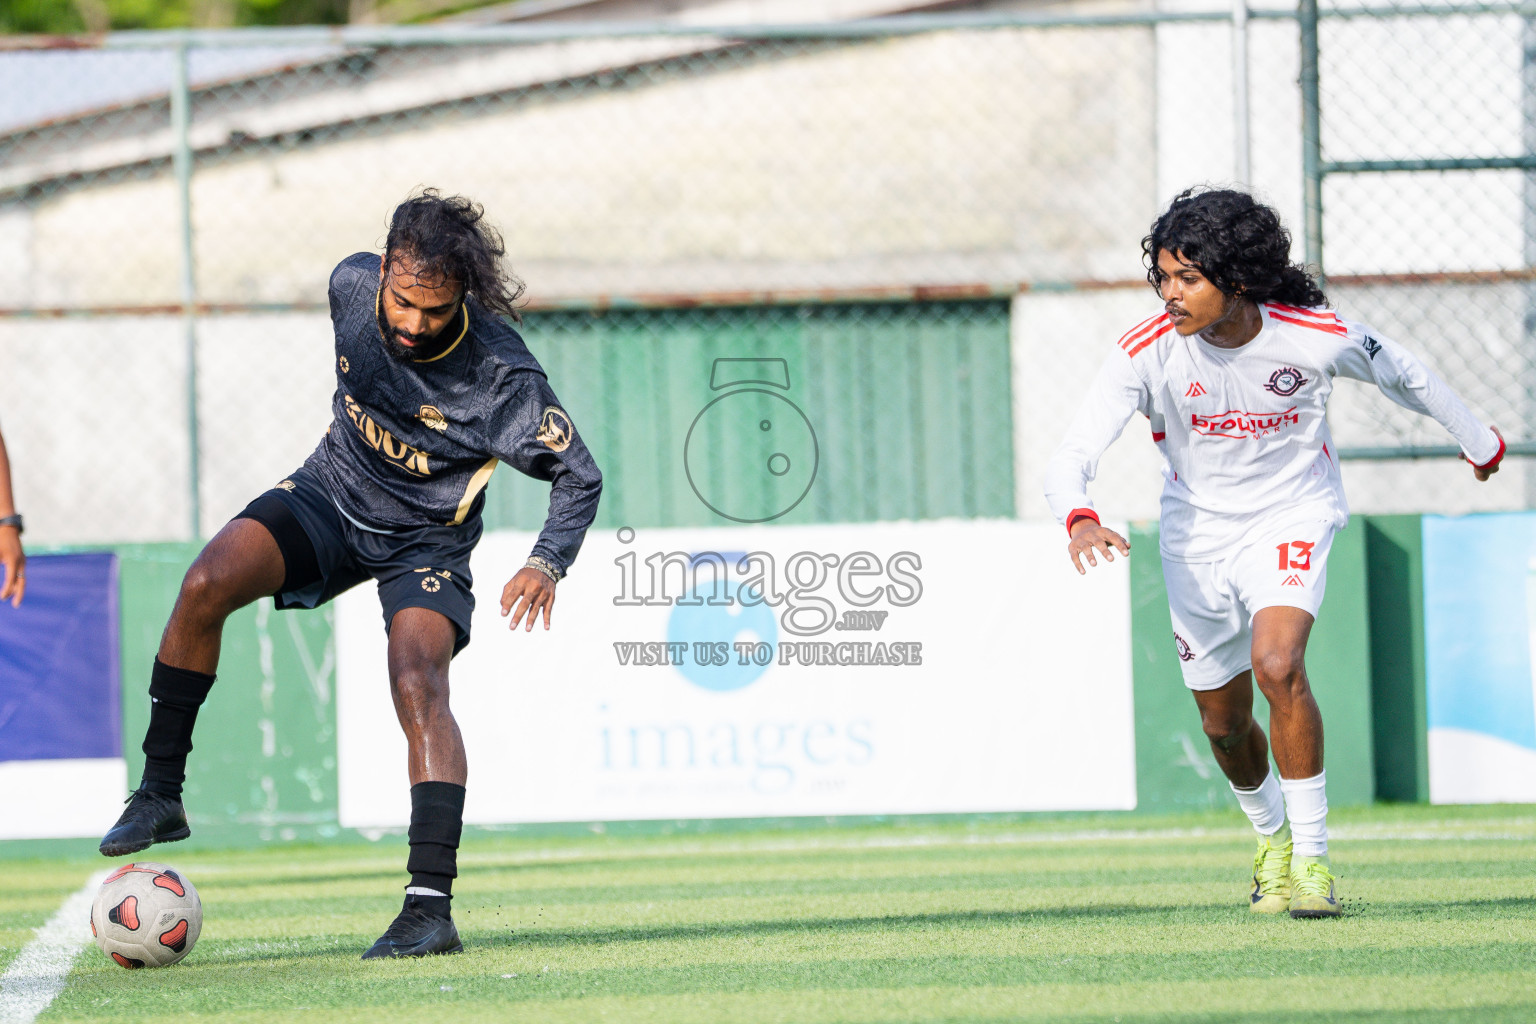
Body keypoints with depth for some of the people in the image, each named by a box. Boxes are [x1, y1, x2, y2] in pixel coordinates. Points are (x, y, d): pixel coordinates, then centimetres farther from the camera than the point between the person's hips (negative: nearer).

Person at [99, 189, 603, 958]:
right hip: (332, 492, 4)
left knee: (417, 685, -26)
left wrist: (547, 564, -34)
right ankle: (160, 794, -12)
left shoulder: (500, 374, -28)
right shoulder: (352, 285, -16)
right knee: (207, 583, -22)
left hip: (426, 541, -4)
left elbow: (579, 475, -18)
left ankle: (431, 905, -27)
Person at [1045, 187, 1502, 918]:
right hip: (1196, 533, 2)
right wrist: (1079, 520, -51)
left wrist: (1478, 442, 16)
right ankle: (1271, 832, 45)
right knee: (1223, 723, 12)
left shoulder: (1317, 338, -23)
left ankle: (1311, 857, -15)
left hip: (1291, 515, -2)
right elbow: (1070, 458, -27)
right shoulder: (1147, 352, -23)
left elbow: (1404, 376, -1)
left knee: (1276, 664, -28)